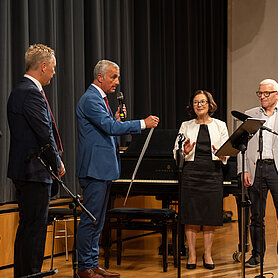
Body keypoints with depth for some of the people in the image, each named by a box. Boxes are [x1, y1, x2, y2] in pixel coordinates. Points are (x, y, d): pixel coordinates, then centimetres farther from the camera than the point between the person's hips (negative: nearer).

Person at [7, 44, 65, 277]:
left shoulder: (20, 90, 15)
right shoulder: (32, 93, -17)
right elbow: (45, 135, -18)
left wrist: (53, 162, 14)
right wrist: (57, 164, -5)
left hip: (24, 170, 11)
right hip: (34, 171, -11)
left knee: (28, 227, 16)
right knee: (34, 227, -6)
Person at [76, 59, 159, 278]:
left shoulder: (101, 98, 19)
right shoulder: (90, 99, -13)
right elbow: (110, 127, -23)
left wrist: (116, 119, 4)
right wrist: (143, 124, -20)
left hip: (104, 168, 11)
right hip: (95, 167, -11)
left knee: (98, 219, 13)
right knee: (90, 218, -6)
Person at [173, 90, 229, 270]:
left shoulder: (220, 126, 10)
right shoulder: (186, 126, 10)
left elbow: (226, 156, 8)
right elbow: (176, 154, 9)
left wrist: (221, 153, -15)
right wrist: (185, 152, -13)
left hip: (213, 173, 0)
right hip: (191, 172, 0)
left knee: (211, 215, 0)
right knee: (192, 215, -2)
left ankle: (208, 255, 9)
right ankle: (192, 254, 6)